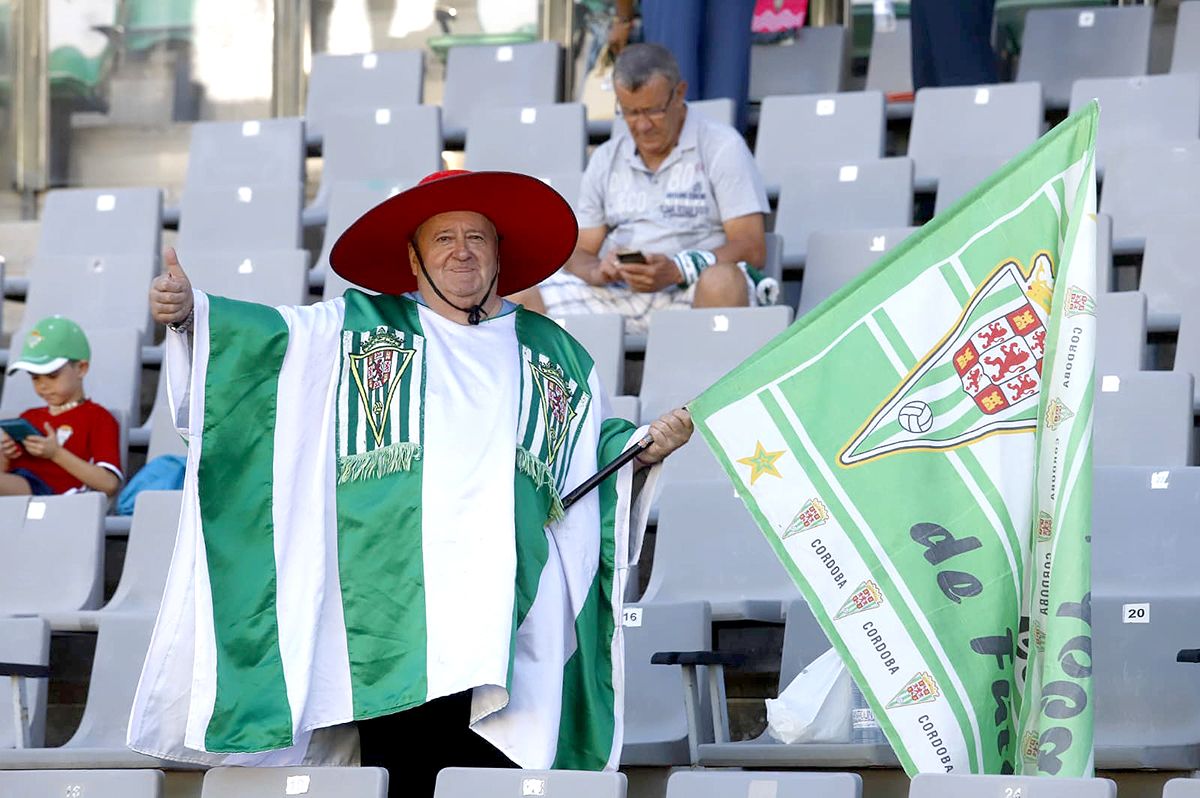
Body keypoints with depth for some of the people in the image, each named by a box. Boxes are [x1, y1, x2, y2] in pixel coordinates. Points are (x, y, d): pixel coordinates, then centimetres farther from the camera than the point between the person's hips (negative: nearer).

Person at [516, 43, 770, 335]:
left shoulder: (721, 146, 3)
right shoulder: (606, 159, 19)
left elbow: (752, 248, -6)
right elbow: (579, 253, 17)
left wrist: (677, 270, -22)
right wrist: (597, 272, -10)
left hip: (689, 292, -4)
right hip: (617, 295, 4)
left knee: (721, 281, -40)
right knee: (519, 294, -18)